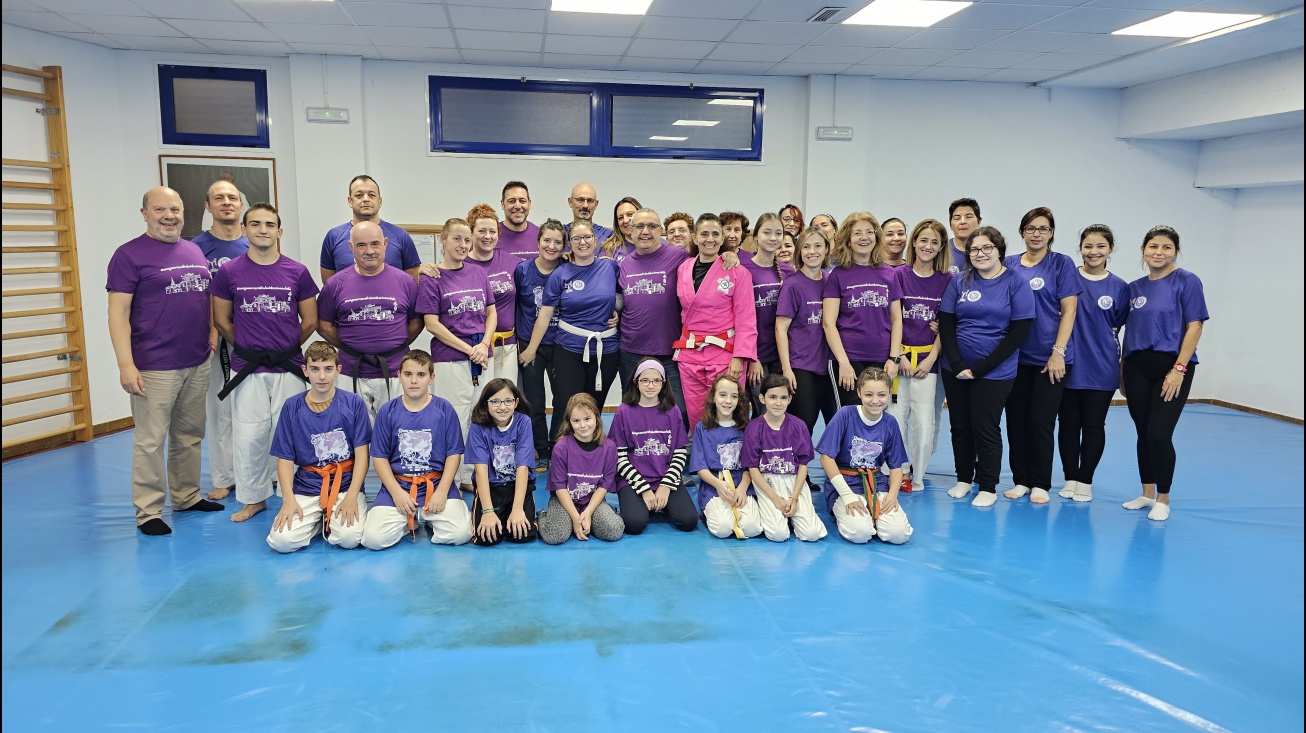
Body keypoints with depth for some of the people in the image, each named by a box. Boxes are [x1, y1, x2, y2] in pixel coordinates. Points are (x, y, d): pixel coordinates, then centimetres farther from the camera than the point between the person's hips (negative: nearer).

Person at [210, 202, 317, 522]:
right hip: (247, 370, 0)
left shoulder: (297, 272, 0)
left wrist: (285, 348, 10)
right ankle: (252, 498, 21)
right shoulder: (228, 273, 0)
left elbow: (310, 321, 6)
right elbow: (221, 321, 8)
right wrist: (248, 347, 10)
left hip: (289, 368, 0)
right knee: (248, 436, 5)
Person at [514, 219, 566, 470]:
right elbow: (512, 306, 4)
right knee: (534, 403, 8)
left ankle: (558, 450, 22)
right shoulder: (522, 270, -4)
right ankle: (541, 452, 22)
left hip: (560, 345, 0)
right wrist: (515, 340, 2)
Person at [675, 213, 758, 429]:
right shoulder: (683, 269, 8)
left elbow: (746, 319, -7)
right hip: (689, 353, 4)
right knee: (695, 417, 7)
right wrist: (683, 343, 7)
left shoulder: (737, 272, -5)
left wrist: (740, 357, -15)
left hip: (724, 353, -4)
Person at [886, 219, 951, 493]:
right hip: (899, 355, 0)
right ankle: (901, 472, 12)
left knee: (924, 421, -3)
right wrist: (898, 355, -7)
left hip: (928, 359, 1)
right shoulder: (899, 275, 3)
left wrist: (931, 359, -5)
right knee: (896, 416, -2)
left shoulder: (946, 280, 6)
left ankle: (917, 475, 12)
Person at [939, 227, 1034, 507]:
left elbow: (1019, 332, -9)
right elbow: (946, 324, 2)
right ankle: (963, 479, 27)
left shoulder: (1016, 284, -5)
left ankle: (988, 487, 15)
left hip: (994, 372, -3)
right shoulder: (959, 282, 4)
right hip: (956, 371, 3)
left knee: (985, 428, 1)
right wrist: (957, 365, -10)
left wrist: (982, 367, -13)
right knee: (960, 425, 11)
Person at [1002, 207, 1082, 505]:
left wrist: (1058, 352, -12)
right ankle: (1021, 480, 19)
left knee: (1040, 421, -1)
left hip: (1048, 357, -3)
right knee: (1016, 420, 7)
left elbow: (1069, 310, -5)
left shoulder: (1062, 263, -1)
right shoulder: (1010, 265, 7)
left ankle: (1040, 484, 12)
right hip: (1015, 356, 3)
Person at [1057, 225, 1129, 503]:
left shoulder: (1119, 287, 2)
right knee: (1069, 424, 7)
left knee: (1094, 425, 7)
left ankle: (1085, 481, 19)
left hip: (1102, 368, 1)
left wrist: (1123, 368, 5)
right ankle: (1070, 479, 19)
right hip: (1069, 365, 0)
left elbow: (1121, 330, 7)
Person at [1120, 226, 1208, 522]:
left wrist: (1179, 369, -15)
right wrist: (1122, 370, 11)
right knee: (1143, 433, 9)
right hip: (1137, 368, 5)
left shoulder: (1187, 281, -4)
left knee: (1159, 434, -8)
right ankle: (1147, 493, 23)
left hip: (1171, 368, -5)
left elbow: (1194, 327, -8)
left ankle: (1163, 499, 9)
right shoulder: (1134, 288, 11)